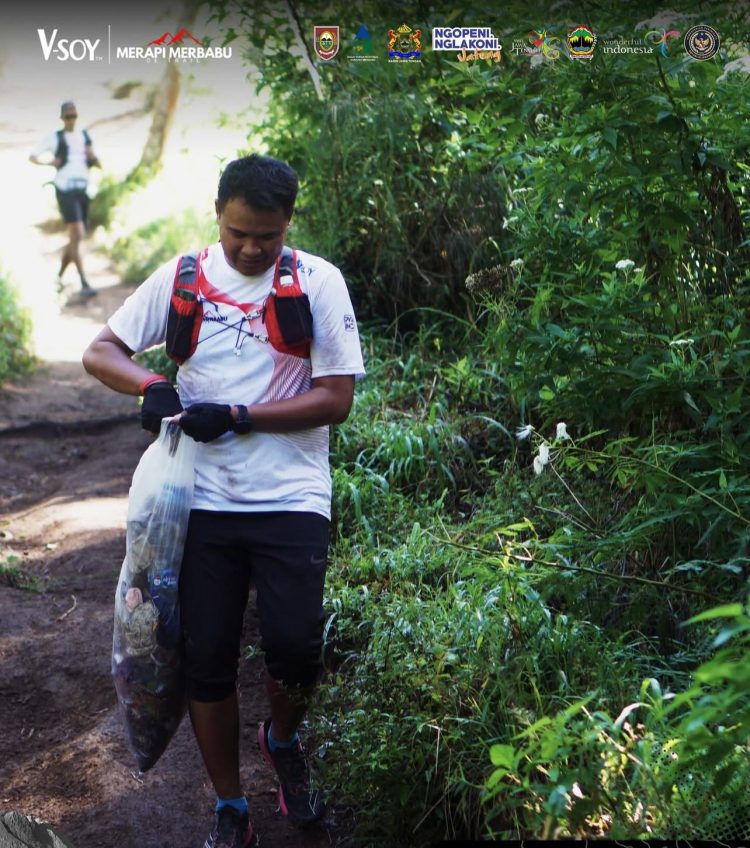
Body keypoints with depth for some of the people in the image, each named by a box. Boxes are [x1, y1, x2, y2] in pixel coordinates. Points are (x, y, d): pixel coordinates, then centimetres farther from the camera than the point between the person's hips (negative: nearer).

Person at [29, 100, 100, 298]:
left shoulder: (85, 136, 15)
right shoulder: (55, 138, 3)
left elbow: (99, 165, 16)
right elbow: (32, 156, 6)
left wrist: (93, 158, -6)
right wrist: (49, 162, -11)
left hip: (83, 189, 5)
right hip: (65, 189, -5)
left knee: (75, 238, 11)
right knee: (78, 236, -16)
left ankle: (59, 276, 28)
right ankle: (84, 284, -17)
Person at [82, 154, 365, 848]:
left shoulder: (317, 282, -3)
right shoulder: (181, 278, 4)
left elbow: (336, 398, -6)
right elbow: (99, 352, 6)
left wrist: (237, 416, -16)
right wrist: (149, 385, -15)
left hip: (291, 500, -2)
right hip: (203, 499, 2)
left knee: (295, 648, -11)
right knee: (206, 660, 6)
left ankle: (282, 740, 26)